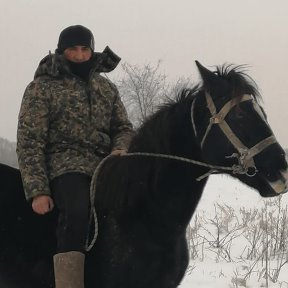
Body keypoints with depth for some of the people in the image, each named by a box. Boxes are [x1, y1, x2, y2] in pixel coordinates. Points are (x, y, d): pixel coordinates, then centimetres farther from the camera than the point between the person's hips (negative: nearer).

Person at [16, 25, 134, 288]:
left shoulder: (107, 88, 18)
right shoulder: (42, 88, 3)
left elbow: (123, 127, 24)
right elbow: (29, 143, -2)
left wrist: (120, 149, -3)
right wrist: (37, 191, -13)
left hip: (105, 166, 6)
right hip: (66, 167, -6)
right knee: (77, 212, -34)